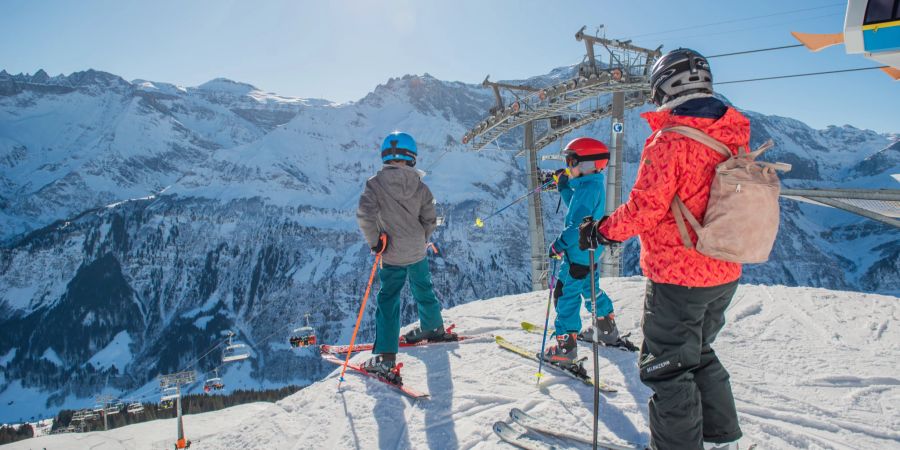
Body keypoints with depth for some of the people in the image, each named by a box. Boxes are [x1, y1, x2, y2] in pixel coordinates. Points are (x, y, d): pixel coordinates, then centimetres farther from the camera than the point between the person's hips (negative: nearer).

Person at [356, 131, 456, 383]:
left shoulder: (376, 183, -12)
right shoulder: (419, 185, -4)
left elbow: (364, 215, -23)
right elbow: (430, 220, -1)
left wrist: (374, 241, -10)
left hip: (392, 255, -3)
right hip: (418, 252, 3)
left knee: (388, 301, 2)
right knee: (423, 290, 25)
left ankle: (385, 357, -2)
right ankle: (433, 328, 47)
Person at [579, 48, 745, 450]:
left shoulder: (670, 141, -20)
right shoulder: (735, 136, 4)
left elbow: (645, 208, -21)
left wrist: (602, 231, -7)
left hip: (677, 277, -8)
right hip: (724, 274, 9)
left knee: (667, 368, 6)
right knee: (699, 356, 25)